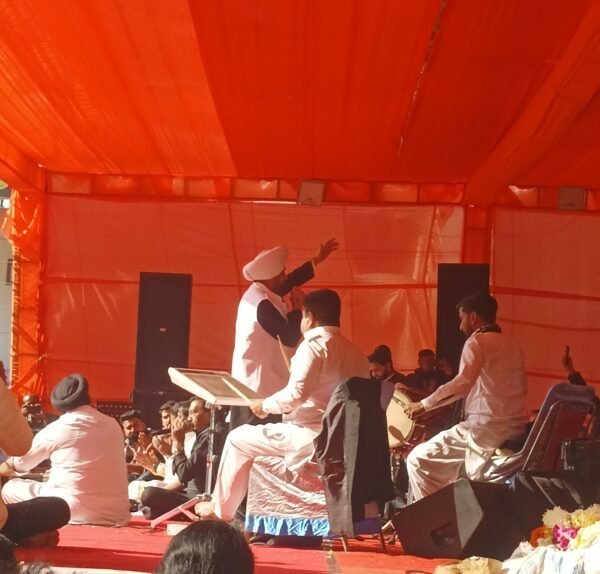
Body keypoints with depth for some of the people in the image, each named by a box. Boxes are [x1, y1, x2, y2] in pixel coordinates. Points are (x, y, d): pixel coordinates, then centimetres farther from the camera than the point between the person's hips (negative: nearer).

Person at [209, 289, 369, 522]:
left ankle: (221, 511, 20)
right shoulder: (354, 352, 12)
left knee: (238, 439, 10)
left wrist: (265, 405, -5)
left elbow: (296, 394, -23)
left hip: (311, 437, -8)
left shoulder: (314, 345, -11)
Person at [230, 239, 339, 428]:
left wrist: (317, 260, 34)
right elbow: (290, 339, -17)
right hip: (260, 388, -10)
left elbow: (289, 283, 27)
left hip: (250, 384, 10)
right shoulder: (263, 304, -20)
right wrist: (297, 306, -3)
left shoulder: (257, 293, 11)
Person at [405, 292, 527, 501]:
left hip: (485, 427, -9)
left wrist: (424, 404, -14)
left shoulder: (477, 341, -5)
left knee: (417, 460, -1)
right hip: (515, 429, 9)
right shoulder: (512, 345, 18)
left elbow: (463, 382, -21)